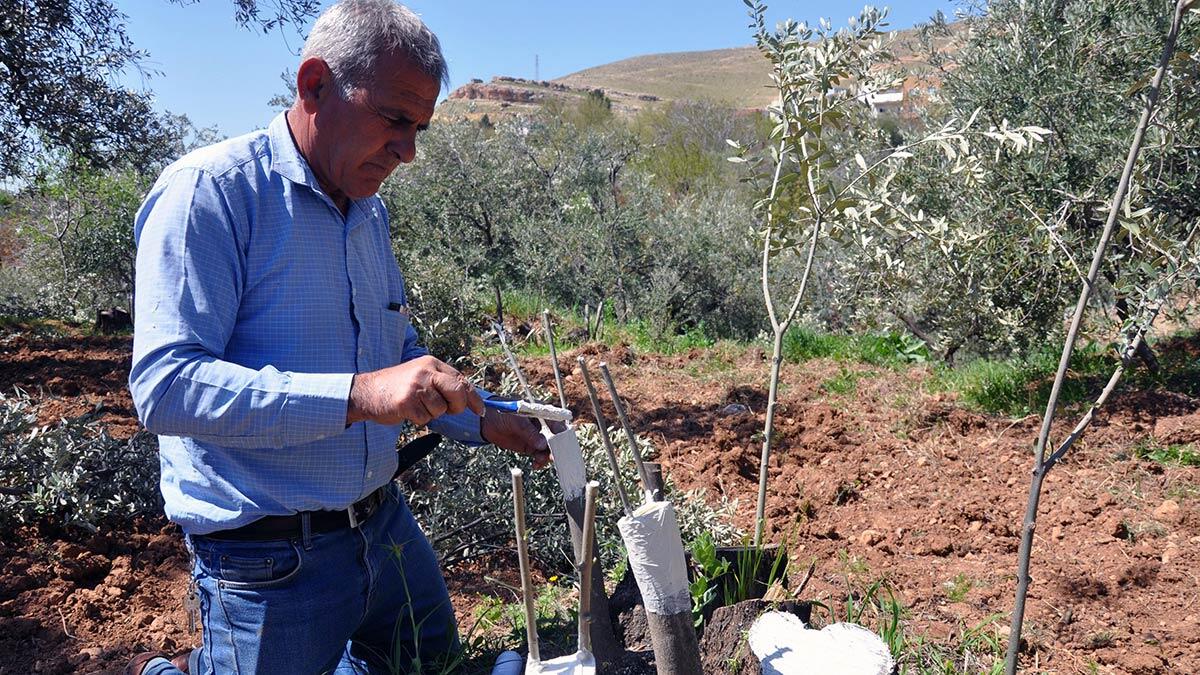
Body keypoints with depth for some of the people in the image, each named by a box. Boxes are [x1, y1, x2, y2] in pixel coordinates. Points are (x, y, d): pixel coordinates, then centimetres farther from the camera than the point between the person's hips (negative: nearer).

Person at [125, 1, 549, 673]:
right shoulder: (209, 191, -18)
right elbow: (165, 385, -28)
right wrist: (358, 395, -36)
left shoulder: (370, 209, 7)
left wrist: (482, 421, 10)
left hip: (384, 521, 8)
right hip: (272, 558, -8)